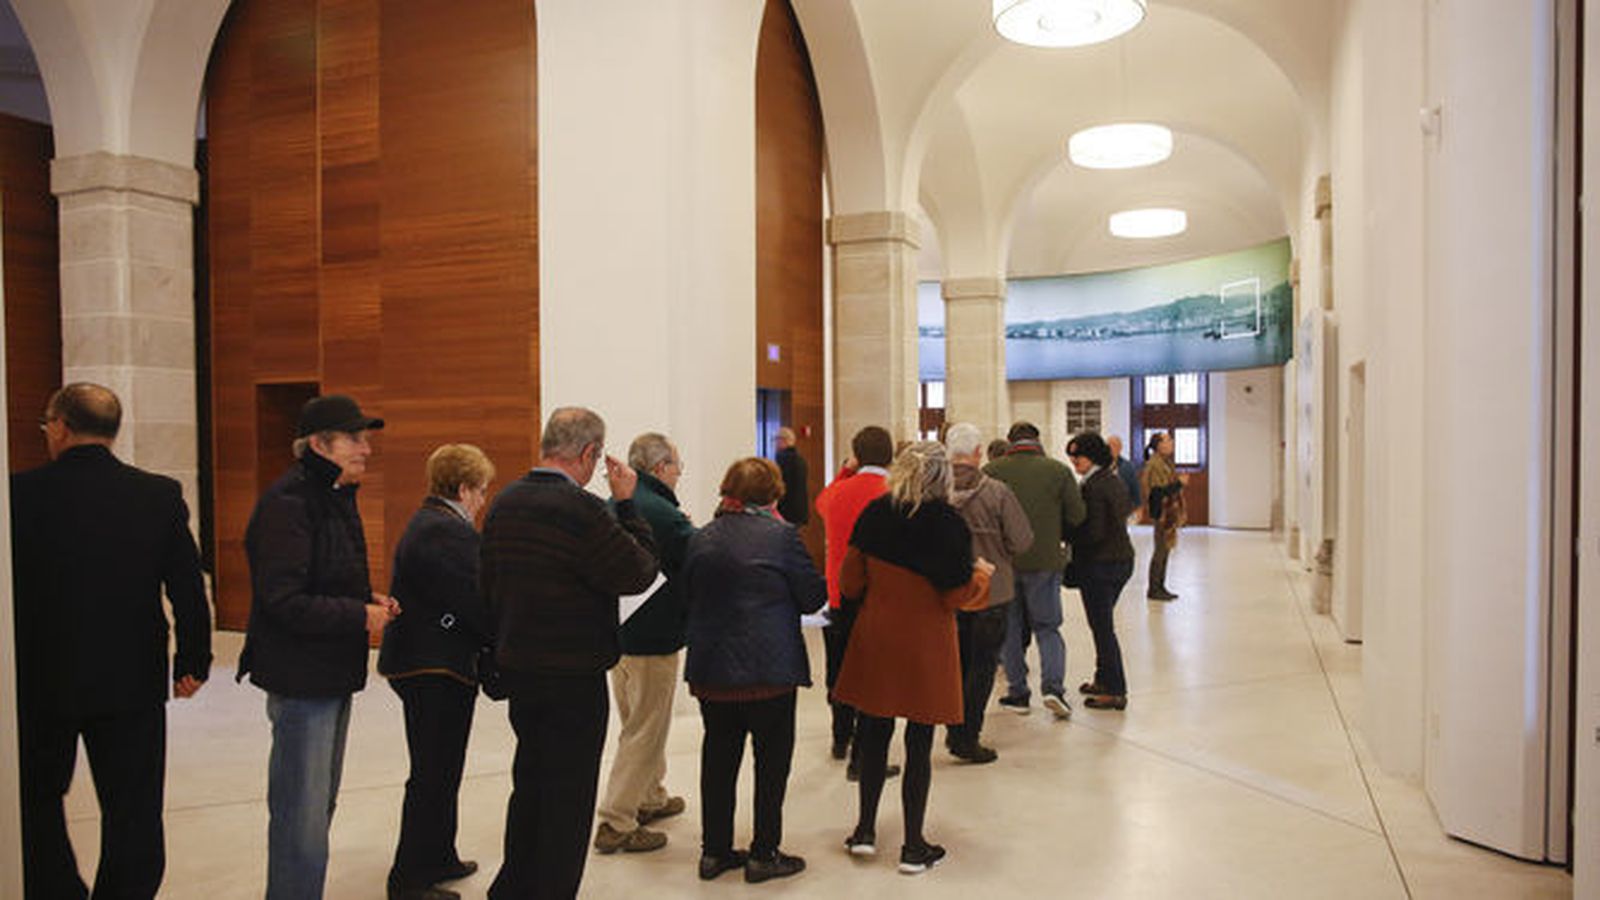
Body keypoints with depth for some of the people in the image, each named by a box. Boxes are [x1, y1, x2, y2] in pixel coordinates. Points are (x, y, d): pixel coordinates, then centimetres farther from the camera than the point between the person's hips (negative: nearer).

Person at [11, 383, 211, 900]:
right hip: (134, 683, 1)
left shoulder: (21, 494, -11)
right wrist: (193, 662, 5)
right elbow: (188, 588, -5)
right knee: (132, 811, 11)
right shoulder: (161, 496, -6)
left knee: (37, 800, 20)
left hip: (41, 682, -1)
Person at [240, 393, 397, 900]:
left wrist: (371, 599, 5)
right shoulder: (288, 502, -18)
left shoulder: (336, 497, 13)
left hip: (334, 676, 10)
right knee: (303, 815, -3)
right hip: (300, 678, -10)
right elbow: (284, 600, -24)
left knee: (320, 804, 20)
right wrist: (361, 616, -20)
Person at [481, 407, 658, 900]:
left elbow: (488, 583, 12)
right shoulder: (579, 510, -22)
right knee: (568, 793, 5)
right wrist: (626, 505, -10)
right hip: (574, 675, -8)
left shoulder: (503, 503, 5)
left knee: (530, 782, 23)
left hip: (517, 668, 9)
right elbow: (639, 572, -19)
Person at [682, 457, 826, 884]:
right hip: (768, 670, -5)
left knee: (718, 760, 14)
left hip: (710, 669, 5)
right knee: (772, 761, 9)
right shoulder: (780, 536, -11)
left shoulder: (701, 539, 4)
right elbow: (813, 598, -4)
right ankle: (764, 854, 16)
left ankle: (714, 851, 24)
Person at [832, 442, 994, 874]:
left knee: (874, 733, 15)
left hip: (875, 640, 3)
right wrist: (981, 575, 6)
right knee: (919, 743, 7)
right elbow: (958, 596, -13)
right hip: (924, 646, -3)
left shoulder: (873, 515, -3)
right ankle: (913, 846, 17)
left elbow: (850, 584, 1)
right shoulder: (947, 523, -14)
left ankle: (866, 830, 25)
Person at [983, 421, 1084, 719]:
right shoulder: (1058, 470, -3)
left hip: (1002, 561, 0)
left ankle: (1017, 693, 16)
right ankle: (1053, 686, -4)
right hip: (1045, 561, 0)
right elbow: (1077, 516, -3)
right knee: (1047, 627, 12)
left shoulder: (991, 471, -5)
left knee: (1010, 629, 12)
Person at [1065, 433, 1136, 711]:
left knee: (1102, 627, -2)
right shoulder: (1115, 480, 9)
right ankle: (1104, 680, 30)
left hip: (1099, 564, -9)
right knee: (1104, 624, 20)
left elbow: (1094, 533, -21)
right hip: (1123, 560, 9)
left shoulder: (1093, 487, -18)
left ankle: (1116, 691, 3)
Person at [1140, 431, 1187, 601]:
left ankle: (1160, 587, 20)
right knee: (1161, 550, -4)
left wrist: (1179, 482, 6)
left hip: (1169, 513, 10)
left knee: (1164, 550, 13)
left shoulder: (1165, 462, 14)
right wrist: (1179, 483, -18)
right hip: (1162, 514, -10)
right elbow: (1158, 492, -22)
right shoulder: (1155, 464, -17)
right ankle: (1153, 589, 3)